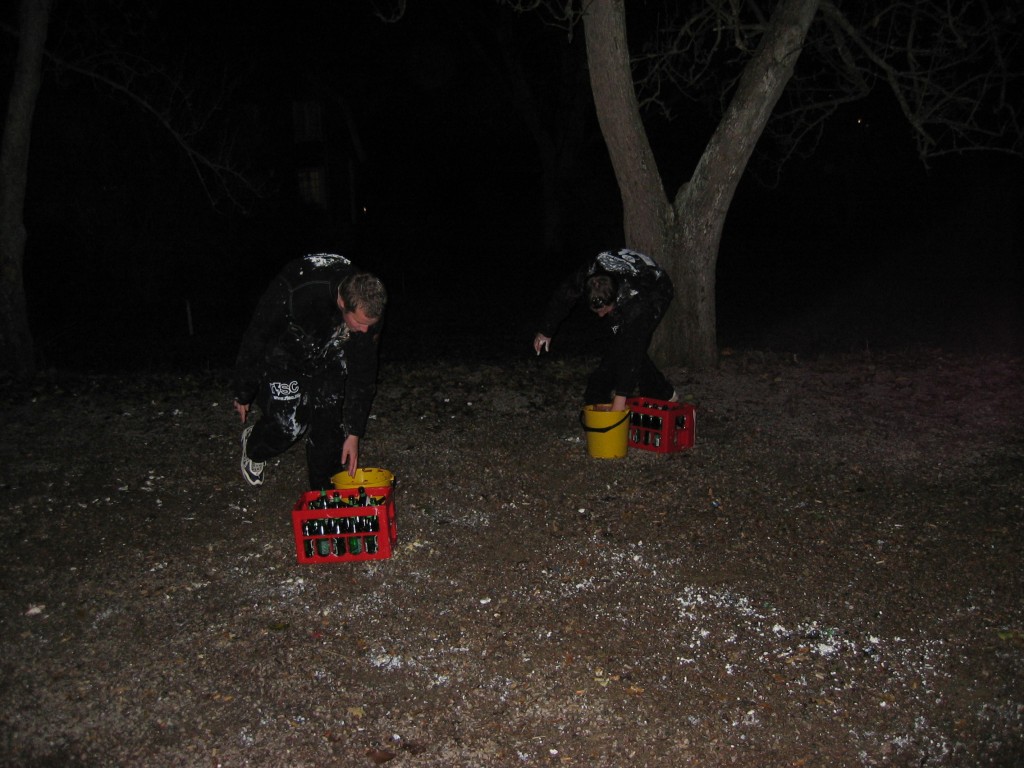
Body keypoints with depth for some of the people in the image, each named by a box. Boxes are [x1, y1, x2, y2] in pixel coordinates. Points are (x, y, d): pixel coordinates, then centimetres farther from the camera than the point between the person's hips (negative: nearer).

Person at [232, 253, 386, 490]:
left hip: (327, 353, 4)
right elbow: (255, 340, -24)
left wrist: (354, 434, -13)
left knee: (330, 417, -5)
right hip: (283, 352, -4)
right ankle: (253, 448, 23)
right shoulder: (294, 295, -41)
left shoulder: (367, 311, -26)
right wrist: (243, 395, -11)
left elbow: (362, 373, -15)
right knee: (289, 423, -11)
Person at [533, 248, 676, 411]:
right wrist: (546, 331, -1)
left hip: (655, 292, -5)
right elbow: (561, 298, -14)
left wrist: (620, 399, -48)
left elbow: (631, 352, -47)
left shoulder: (635, 301, -47)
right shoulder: (585, 276, -36)